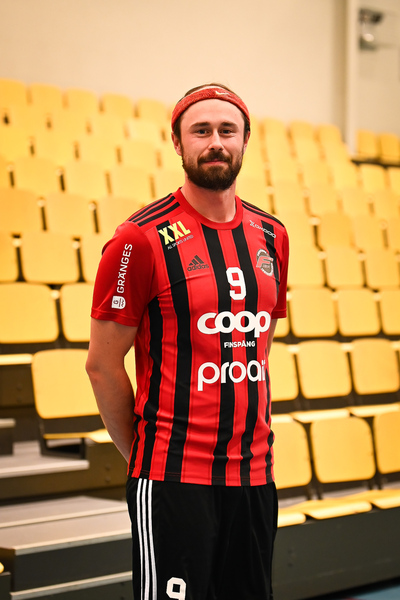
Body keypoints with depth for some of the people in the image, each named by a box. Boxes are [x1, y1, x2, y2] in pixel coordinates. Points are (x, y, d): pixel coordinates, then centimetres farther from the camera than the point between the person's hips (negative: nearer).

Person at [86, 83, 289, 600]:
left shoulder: (272, 237, 9)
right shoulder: (142, 239, -10)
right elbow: (102, 363, -6)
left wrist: (249, 437, 16)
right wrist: (142, 455, 1)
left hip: (255, 476, 6)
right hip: (173, 481, -6)